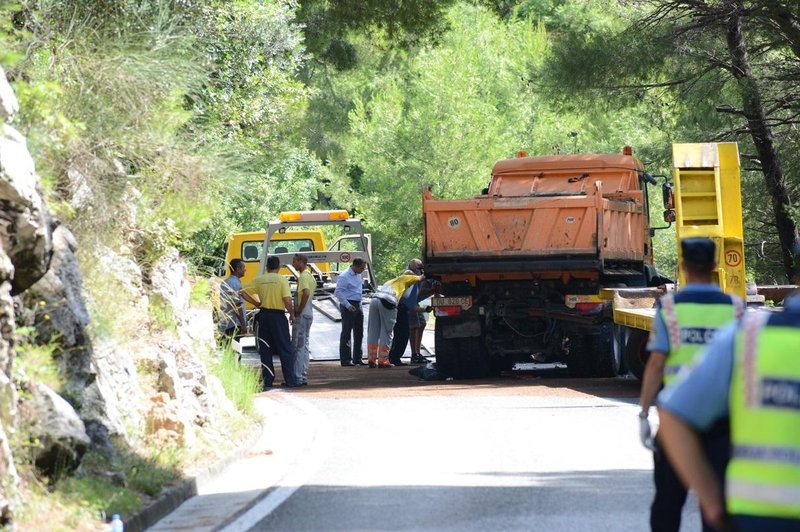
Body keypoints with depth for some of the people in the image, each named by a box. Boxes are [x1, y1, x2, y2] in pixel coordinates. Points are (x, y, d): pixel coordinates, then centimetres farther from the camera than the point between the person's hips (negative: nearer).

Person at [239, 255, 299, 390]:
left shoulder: (259, 280, 3)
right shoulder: (282, 280, -8)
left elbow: (243, 292, 1)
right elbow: (287, 301, -15)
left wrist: (256, 303, 8)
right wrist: (292, 315, -2)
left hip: (263, 315, 3)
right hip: (278, 316, -3)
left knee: (265, 349, 9)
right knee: (285, 349, 3)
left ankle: (267, 380, 7)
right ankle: (290, 380, 2)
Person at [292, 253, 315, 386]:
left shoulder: (303, 276, -16)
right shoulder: (309, 276, 16)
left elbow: (306, 293, -30)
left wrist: (299, 310, -21)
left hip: (301, 314, -10)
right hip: (309, 313, 10)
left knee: (298, 346, -7)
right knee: (304, 346, 13)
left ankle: (297, 377, -8)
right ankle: (304, 376, 16)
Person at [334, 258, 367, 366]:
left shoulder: (359, 275, 11)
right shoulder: (344, 277, -15)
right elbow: (338, 292, -17)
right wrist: (347, 305, -20)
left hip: (358, 305, 9)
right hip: (348, 306, -9)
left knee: (359, 333, 12)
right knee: (346, 333, -5)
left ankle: (357, 358, 21)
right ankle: (345, 360, -2)